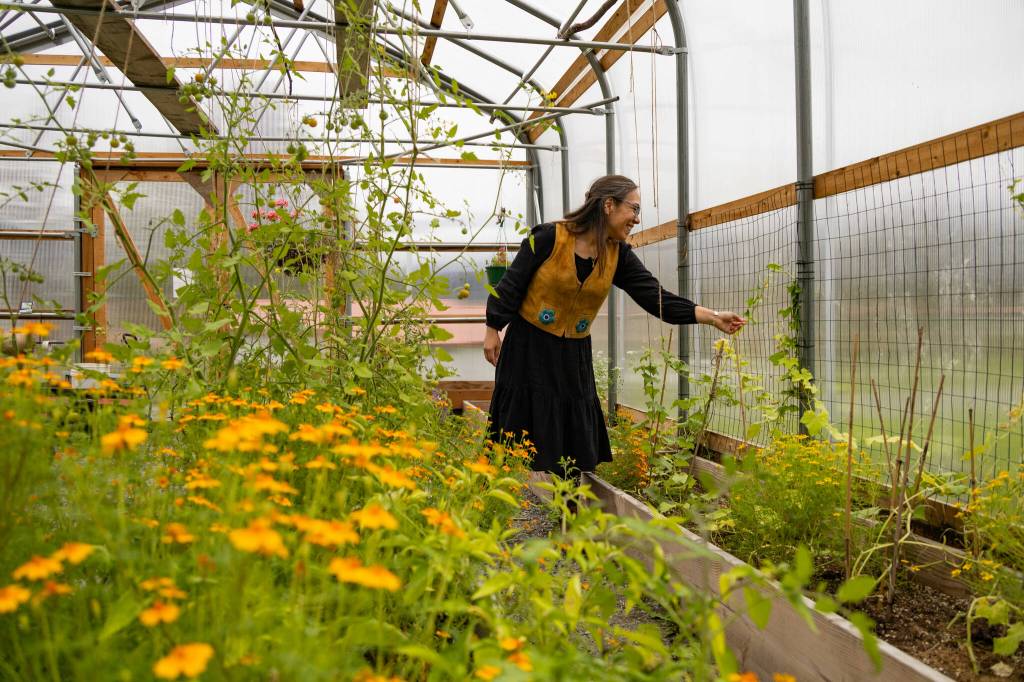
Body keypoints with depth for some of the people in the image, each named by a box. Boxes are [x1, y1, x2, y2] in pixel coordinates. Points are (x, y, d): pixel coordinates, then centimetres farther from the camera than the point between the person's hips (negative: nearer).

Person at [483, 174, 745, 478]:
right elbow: (512, 284, -8)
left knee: (576, 437, 6)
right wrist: (493, 330, -6)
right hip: (528, 348, -4)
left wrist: (712, 317, -15)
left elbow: (656, 297, -8)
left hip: (574, 354, 5)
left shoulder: (619, 255, -2)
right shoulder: (549, 237, -16)